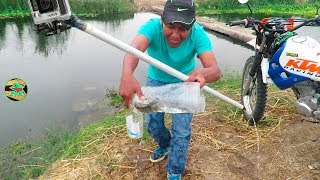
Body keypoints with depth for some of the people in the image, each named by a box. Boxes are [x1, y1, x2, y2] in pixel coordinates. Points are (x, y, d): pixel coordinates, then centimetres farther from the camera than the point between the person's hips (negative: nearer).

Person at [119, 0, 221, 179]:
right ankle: (165, 145, 44)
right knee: (152, 123, 7)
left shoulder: (198, 34, -31)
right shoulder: (153, 26, -31)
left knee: (181, 131, -2)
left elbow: (215, 70, -41)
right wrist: (127, 75, -73)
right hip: (156, 80, 1)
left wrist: (202, 73, -66)